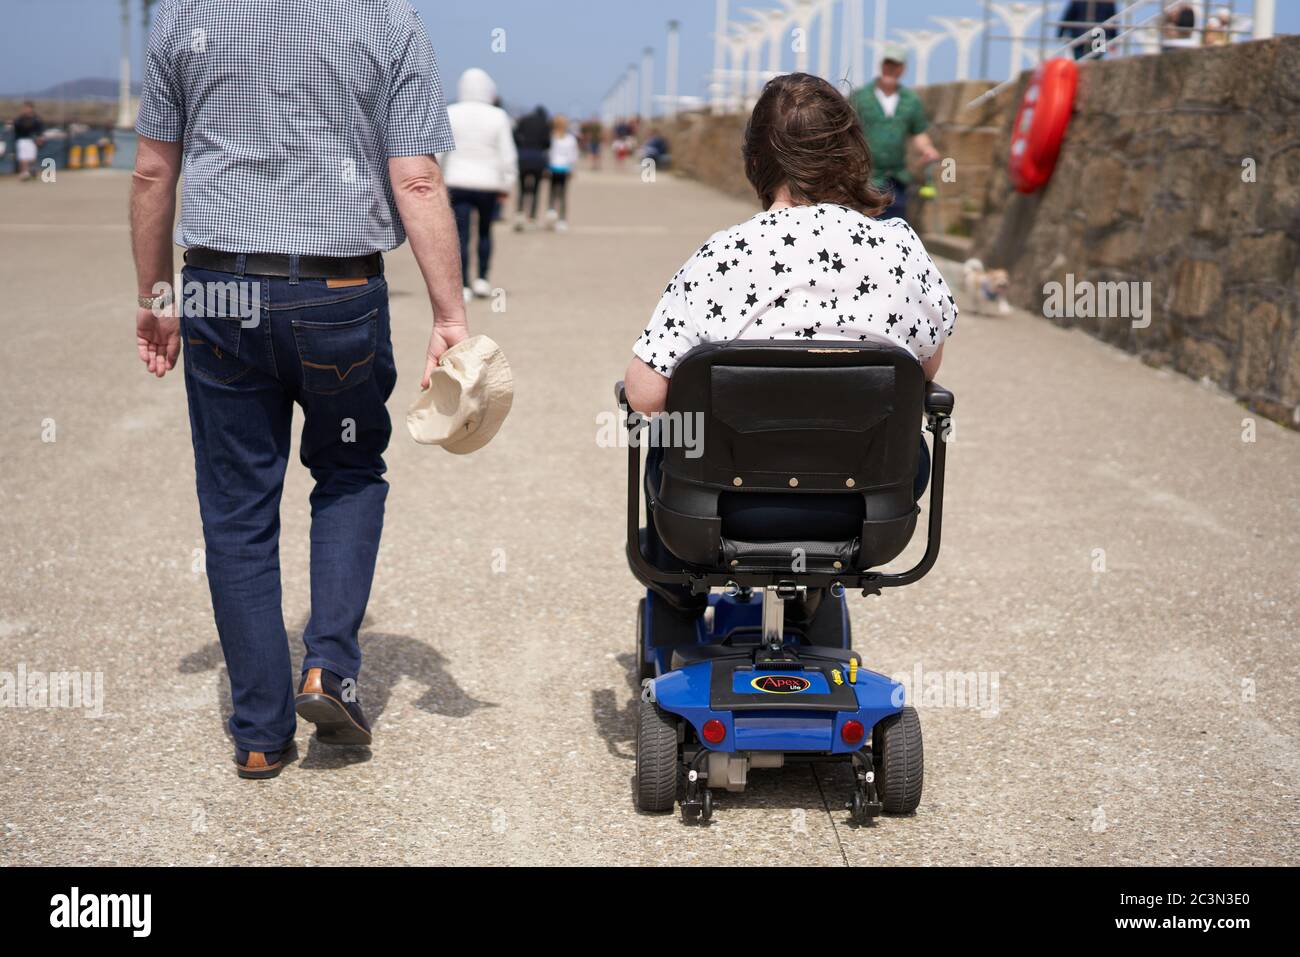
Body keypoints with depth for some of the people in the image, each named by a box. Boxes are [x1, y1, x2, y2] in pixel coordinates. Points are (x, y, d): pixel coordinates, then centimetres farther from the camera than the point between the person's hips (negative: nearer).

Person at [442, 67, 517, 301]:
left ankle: (462, 286, -8)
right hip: (488, 184, 1)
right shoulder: (498, 117, -3)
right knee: (485, 231, 20)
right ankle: (482, 279, 18)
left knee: (461, 235, -1)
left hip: (458, 183, -1)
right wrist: (507, 185, 7)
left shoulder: (449, 114, -2)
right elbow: (507, 155, -2)